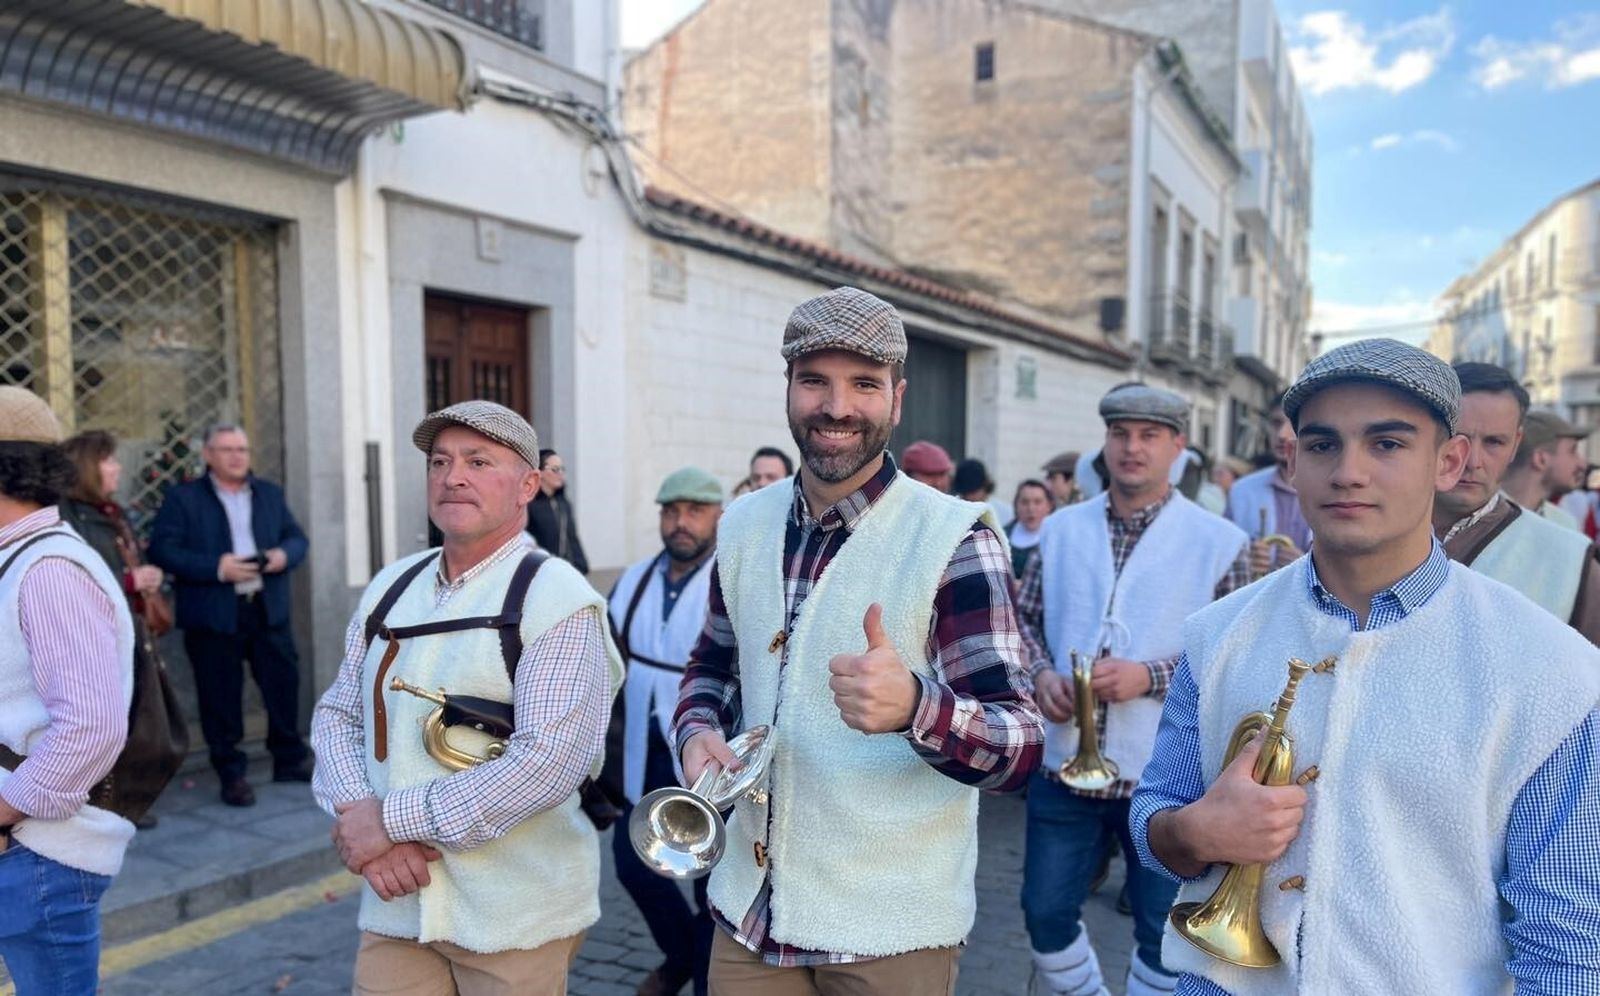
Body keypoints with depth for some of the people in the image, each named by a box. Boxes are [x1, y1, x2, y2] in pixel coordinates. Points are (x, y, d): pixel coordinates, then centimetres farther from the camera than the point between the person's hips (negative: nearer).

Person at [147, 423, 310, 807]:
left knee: (284, 684, 8)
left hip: (269, 610, 4)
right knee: (221, 698, 2)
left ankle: (290, 760, 23)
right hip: (213, 615, -4)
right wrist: (216, 567, -20)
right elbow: (162, 551, -9)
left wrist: (285, 554, -9)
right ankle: (232, 774, 14)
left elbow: (297, 538, 14)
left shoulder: (270, 494, 13)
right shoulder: (182, 498, -1)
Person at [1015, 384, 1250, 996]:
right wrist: (1040, 673, -8)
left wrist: (1149, 675, -19)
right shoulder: (1061, 529, 5)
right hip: (1064, 761, 3)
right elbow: (1025, 617, 12)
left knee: (1163, 930, 14)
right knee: (1046, 912, 14)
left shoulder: (1220, 542, -5)